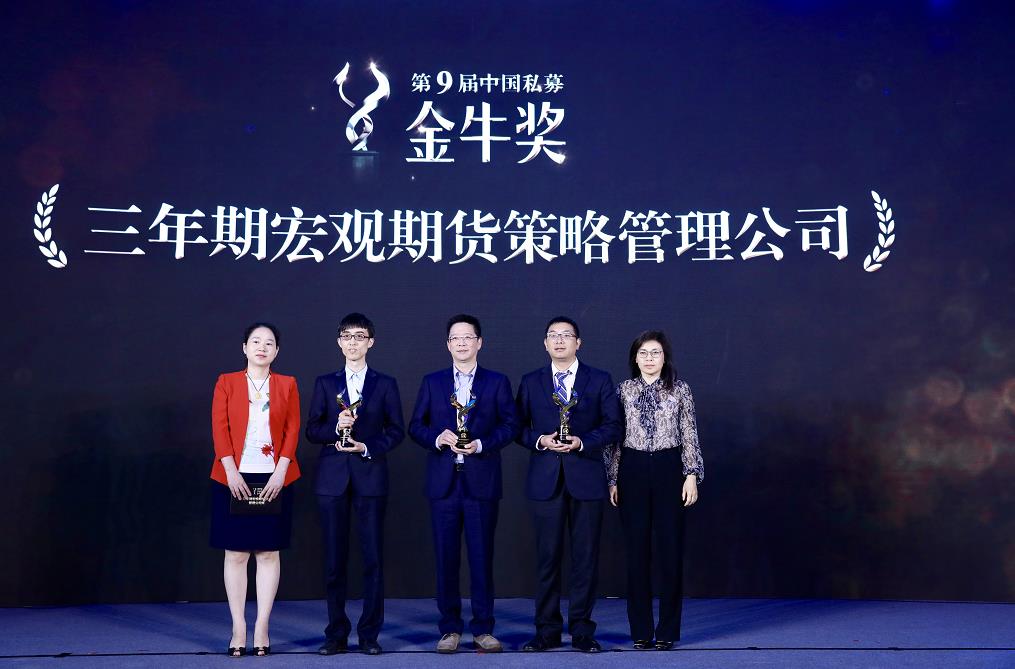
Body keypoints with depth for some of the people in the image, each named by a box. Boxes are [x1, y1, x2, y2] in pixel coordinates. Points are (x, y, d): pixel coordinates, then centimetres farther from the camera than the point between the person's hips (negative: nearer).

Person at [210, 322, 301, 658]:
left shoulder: (287, 385, 8)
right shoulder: (227, 383, 6)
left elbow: (293, 430, 2)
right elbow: (219, 428, -1)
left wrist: (281, 470, -10)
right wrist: (231, 471, -12)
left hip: (274, 479, 1)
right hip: (235, 478, -1)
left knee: (269, 553, 3)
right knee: (236, 554, 2)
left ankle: (262, 628, 8)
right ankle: (238, 628, 7)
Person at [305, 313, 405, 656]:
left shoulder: (385, 384, 8)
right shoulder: (325, 383, 10)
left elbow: (396, 430, 5)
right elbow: (311, 430, 7)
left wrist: (368, 447, -11)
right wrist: (335, 427, -12)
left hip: (370, 476, -1)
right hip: (333, 477, 1)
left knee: (373, 557, -1)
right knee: (334, 558, 3)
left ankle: (369, 634, 7)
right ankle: (337, 634, 11)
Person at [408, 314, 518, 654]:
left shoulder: (497, 382, 7)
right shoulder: (432, 382, 11)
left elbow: (510, 425, 2)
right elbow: (416, 426, 9)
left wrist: (481, 444, -12)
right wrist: (437, 438, -10)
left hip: (481, 482, -1)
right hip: (443, 482, 1)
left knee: (482, 556, 1)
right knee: (446, 558, 3)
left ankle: (483, 628, 9)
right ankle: (450, 628, 12)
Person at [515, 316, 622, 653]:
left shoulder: (600, 380, 6)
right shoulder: (530, 382, 10)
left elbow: (612, 425, 1)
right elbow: (518, 427, 8)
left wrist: (582, 442, -13)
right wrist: (541, 440, -11)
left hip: (586, 477, -1)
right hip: (545, 478, 1)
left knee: (585, 556, 2)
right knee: (547, 556, 3)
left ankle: (582, 631, 10)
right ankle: (548, 631, 11)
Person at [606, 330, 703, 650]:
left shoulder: (679, 390, 3)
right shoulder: (624, 390, 6)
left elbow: (689, 436, 2)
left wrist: (692, 474, -5)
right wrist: (612, 479, 4)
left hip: (668, 470, -1)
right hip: (633, 470, 1)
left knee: (671, 547, 0)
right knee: (637, 548, 4)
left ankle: (668, 629, 11)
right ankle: (640, 629, 14)